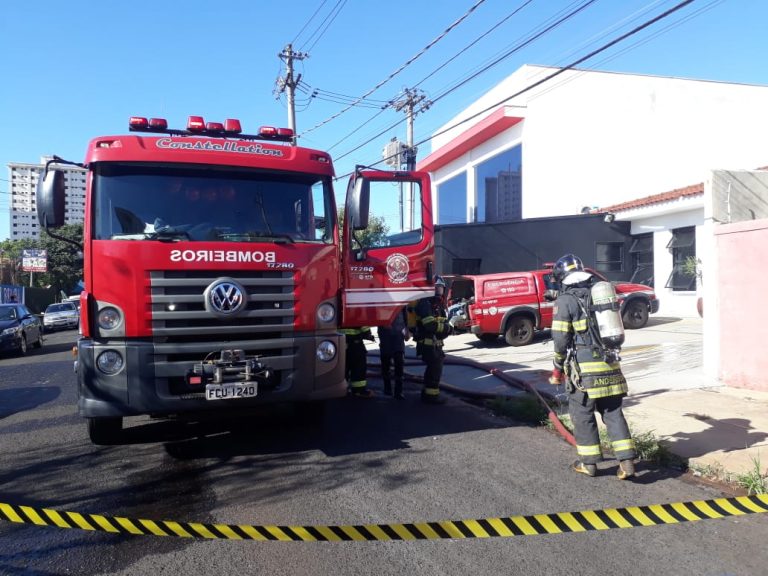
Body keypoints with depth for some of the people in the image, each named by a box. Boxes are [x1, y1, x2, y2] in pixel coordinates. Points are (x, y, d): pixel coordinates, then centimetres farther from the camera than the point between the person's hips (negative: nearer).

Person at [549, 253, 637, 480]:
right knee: (613, 412, 11)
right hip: (610, 365, 6)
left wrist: (557, 368, 1)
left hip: (584, 368, -6)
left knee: (583, 415, 7)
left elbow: (561, 339, -10)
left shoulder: (565, 300, -9)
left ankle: (589, 462, 16)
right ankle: (627, 461, 8)